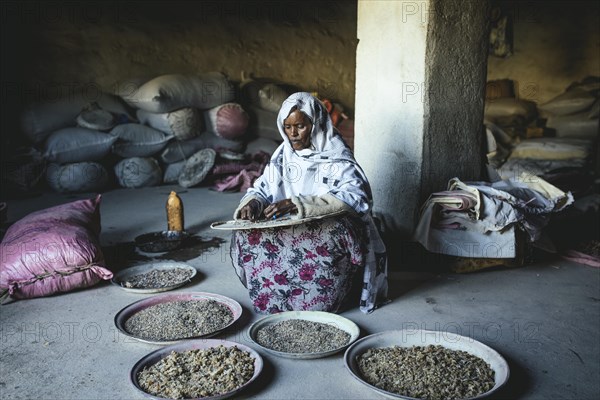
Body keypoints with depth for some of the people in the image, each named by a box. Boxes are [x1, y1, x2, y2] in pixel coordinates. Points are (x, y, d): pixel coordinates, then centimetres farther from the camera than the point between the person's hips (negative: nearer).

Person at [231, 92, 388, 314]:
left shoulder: (336, 157, -11)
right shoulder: (283, 155, 6)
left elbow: (355, 196, -27)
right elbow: (262, 189, 10)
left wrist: (298, 204, -38)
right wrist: (252, 203, -18)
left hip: (330, 228, -4)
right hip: (289, 229, 5)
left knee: (329, 237, -39)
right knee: (246, 235, -20)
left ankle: (316, 303, -14)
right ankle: (273, 296, -3)